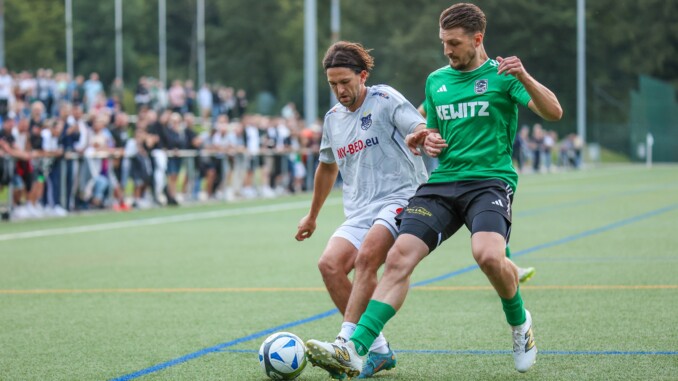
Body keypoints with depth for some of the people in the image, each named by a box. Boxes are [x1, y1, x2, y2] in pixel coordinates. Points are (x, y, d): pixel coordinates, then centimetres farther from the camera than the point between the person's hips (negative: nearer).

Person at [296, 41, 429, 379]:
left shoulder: (384, 99, -1)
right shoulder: (333, 118, 18)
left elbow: (421, 130, -15)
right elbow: (327, 167, 34)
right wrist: (312, 216, 42)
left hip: (400, 199, -6)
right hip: (359, 212, 6)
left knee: (366, 256, -32)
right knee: (330, 263, -18)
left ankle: (346, 345, -36)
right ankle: (378, 350, -10)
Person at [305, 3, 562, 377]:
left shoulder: (502, 74, 0)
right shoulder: (436, 80, 16)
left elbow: (553, 112, -10)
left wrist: (524, 78, -27)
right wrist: (428, 140, 5)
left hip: (490, 180, -5)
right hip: (443, 182, 5)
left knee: (488, 255, -31)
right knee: (399, 257, -15)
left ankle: (519, 322, 0)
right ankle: (355, 350, -21)